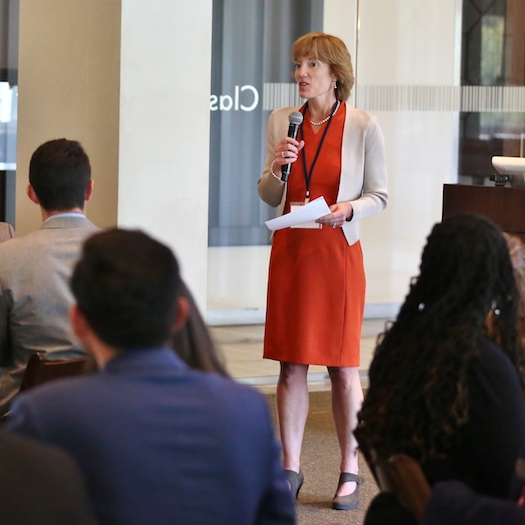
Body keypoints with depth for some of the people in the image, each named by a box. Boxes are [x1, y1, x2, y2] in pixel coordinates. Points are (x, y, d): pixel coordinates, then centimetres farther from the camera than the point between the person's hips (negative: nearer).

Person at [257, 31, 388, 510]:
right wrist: (277, 169, -9)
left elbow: (379, 195, 1)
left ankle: (350, 473, 11)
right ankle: (290, 470, 13)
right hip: (289, 250, 3)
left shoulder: (364, 127, -3)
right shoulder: (283, 121, 8)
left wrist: (348, 209, -18)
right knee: (291, 365, 5)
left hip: (338, 252, -3)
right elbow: (270, 197, 12)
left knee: (342, 366, 2)